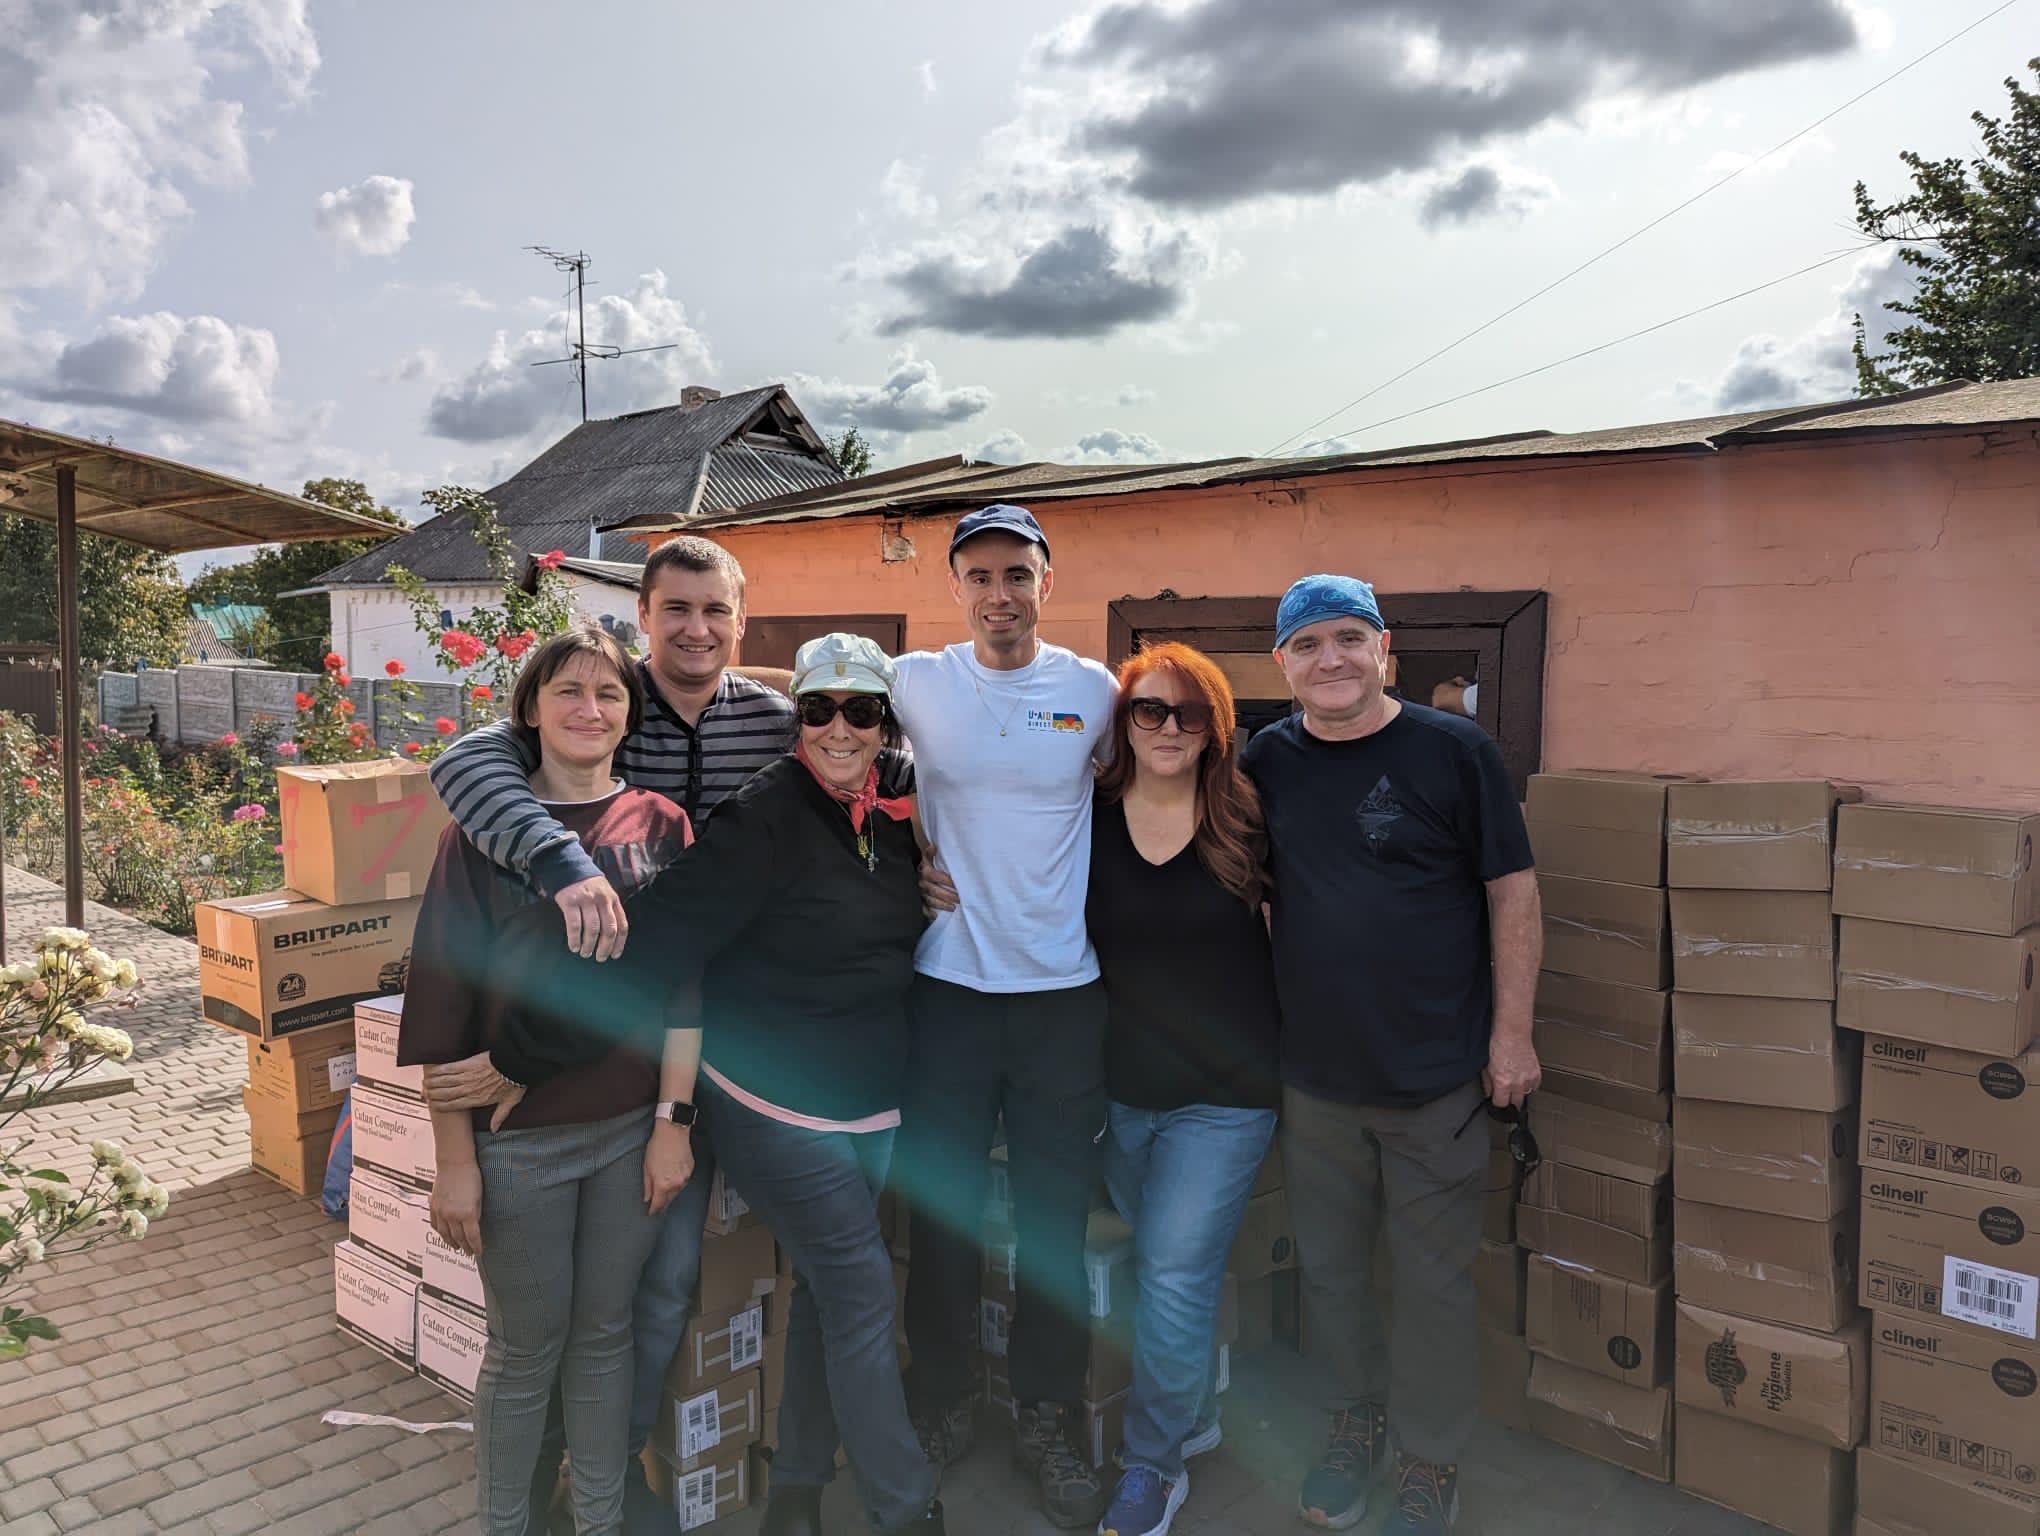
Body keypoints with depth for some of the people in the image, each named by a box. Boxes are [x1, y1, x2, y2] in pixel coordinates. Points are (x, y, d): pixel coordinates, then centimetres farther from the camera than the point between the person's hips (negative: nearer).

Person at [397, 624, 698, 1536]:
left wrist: (674, 1122, -4)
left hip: (632, 1130, 2)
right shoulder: (483, 829, -5)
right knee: (525, 1349, 12)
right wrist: (455, 1161, -6)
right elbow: (445, 1001, -5)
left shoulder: (661, 827, 0)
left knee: (605, 1333, 16)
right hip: (517, 1138, -2)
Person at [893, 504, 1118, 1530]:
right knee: (943, 1206, 10)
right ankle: (943, 1402, 32)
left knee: (1056, 1215, 10)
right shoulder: (917, 683, -3)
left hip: (1066, 990, 1)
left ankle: (1047, 1421, 28)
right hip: (947, 983, 0)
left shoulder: (1094, 691, -1)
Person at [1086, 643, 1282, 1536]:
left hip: (1225, 1094, -3)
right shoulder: (1088, 817, -6)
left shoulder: (1247, 819, -10)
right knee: (1168, 1271, 19)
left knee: (1173, 1276, -3)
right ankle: (1194, 1416, 44)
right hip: (1121, 1085, 3)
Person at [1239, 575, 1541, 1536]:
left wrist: (1511, 1032, -8)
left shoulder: (1452, 750, -9)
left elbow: (1511, 888, -6)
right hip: (1314, 1077, 4)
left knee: (1432, 1284, 10)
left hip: (1436, 1077, -3)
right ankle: (1356, 1421, 41)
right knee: (1328, 1270, 18)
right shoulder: (1267, 762, 1)